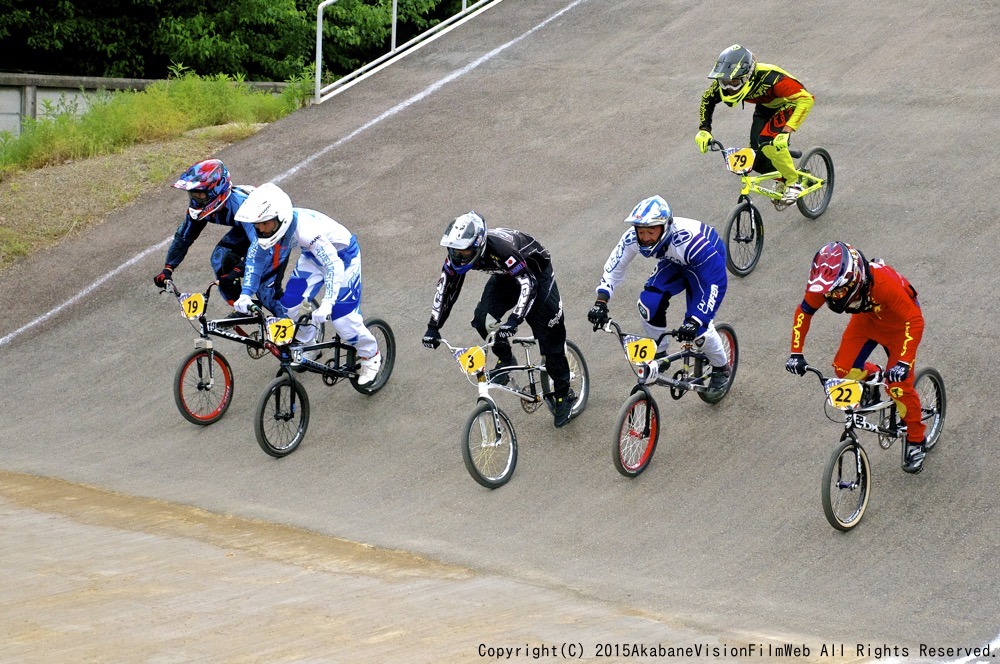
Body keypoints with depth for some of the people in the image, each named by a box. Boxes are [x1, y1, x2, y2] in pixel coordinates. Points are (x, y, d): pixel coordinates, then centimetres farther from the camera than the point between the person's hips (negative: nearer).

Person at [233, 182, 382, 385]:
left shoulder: (305, 229, -42)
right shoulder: (269, 225, -22)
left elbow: (334, 265, -46)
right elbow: (255, 257, -8)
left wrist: (327, 304, -56)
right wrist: (246, 293, -20)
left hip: (341, 255, -7)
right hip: (313, 255, 7)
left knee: (342, 315, -10)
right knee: (289, 305, -2)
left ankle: (371, 356, 16)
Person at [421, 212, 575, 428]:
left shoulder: (501, 249, -43)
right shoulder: (458, 253, -24)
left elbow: (529, 284, -47)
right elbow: (446, 288, -14)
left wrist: (513, 321, -59)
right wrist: (433, 327, -21)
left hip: (535, 273, -6)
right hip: (505, 278, 6)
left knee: (549, 337, -7)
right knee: (482, 319, -19)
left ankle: (564, 395, 9)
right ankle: (506, 360, 7)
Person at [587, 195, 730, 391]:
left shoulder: (690, 240, -44)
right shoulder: (633, 237, -30)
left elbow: (716, 281, -42)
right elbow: (614, 268, -16)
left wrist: (695, 321, -50)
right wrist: (601, 302, -30)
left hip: (708, 261, -5)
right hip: (675, 262, 5)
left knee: (699, 325, -16)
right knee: (649, 304, -18)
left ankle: (721, 368, 13)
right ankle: (659, 356, 7)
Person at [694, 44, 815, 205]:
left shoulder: (769, 78, -42)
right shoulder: (723, 81, -25)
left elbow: (806, 99, -43)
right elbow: (707, 100, -2)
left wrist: (787, 129, -51)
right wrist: (704, 129, -14)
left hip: (787, 106, -6)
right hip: (765, 109, 6)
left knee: (770, 144, -30)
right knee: (758, 161, -6)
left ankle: (793, 183, -7)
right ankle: (783, 177, 26)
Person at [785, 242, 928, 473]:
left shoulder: (883, 282, -44)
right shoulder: (826, 283, -30)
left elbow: (914, 320, -39)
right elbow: (804, 312, -13)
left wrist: (904, 362, -47)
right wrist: (796, 353, -20)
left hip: (897, 323, -5)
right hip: (866, 319, 5)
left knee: (899, 385, -9)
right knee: (844, 369, -11)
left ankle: (916, 442, 12)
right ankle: (873, 375, 24)